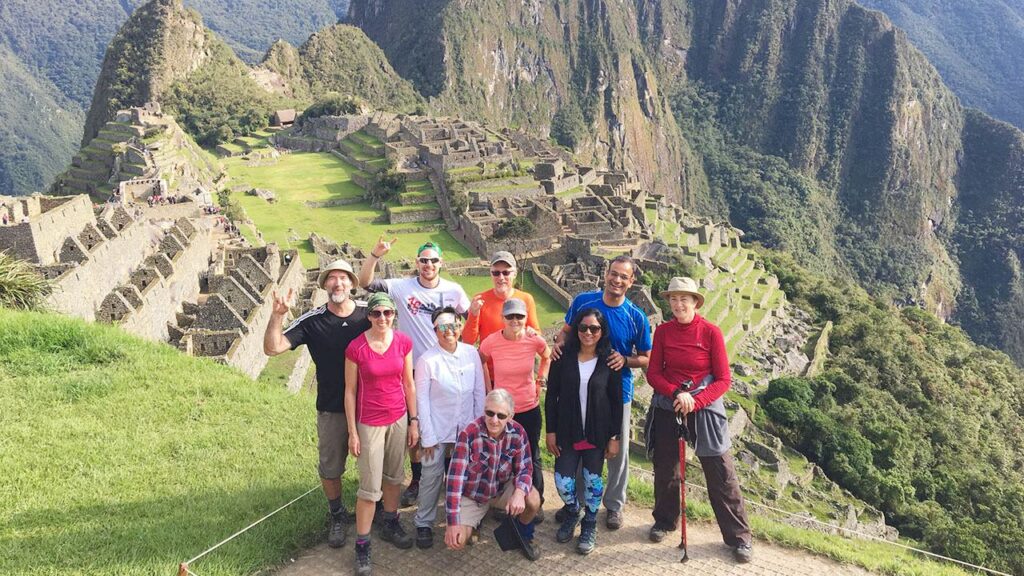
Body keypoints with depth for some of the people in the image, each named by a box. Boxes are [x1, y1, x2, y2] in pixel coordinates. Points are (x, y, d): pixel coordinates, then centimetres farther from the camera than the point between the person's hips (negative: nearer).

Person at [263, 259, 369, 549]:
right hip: (331, 409, 0)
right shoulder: (313, 321, -10)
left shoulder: (368, 314, -7)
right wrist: (277, 316, -31)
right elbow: (272, 348, -17)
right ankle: (337, 517, 36)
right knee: (330, 468, 13)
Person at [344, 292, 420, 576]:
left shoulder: (404, 342, -5)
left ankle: (390, 525, 39)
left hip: (399, 419, 4)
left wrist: (413, 421, 5)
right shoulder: (356, 347, -15)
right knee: (370, 487, 0)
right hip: (370, 423, -4)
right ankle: (362, 546, 14)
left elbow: (408, 384, 4)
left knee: (394, 475, 19)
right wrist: (352, 432, -7)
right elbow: (350, 391, -8)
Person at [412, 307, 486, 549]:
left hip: (467, 428, 3)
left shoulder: (471, 354, -5)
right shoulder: (427, 360, -13)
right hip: (438, 430, -3)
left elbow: (479, 391, 3)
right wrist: (427, 437, -9)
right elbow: (422, 401, -9)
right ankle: (424, 524, 22)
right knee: (431, 477, 4)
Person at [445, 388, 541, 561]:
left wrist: (519, 492, -36)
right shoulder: (469, 434, -28)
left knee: (533, 500, -26)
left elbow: (525, 468, -12)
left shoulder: (517, 432, -18)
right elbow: (455, 477, -28)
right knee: (456, 541, -19)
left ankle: (524, 536, 8)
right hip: (471, 495, -2)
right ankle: (474, 520, 18)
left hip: (502, 489, 2)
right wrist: (453, 522, -31)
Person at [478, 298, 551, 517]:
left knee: (531, 458, 14)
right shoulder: (491, 341, -16)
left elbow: (547, 358, 11)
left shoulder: (535, 340, -13)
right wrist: (489, 390, 1)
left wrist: (540, 381, 3)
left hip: (529, 408, 1)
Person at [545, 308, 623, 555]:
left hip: (597, 432, -1)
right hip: (568, 431, 1)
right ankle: (573, 511, 33)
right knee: (563, 482, 0)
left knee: (592, 479, 7)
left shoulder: (609, 361, -6)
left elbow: (616, 401, -2)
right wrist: (551, 431, -3)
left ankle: (590, 526, 31)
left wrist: (614, 437, -3)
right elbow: (552, 395, -1)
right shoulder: (564, 357, -5)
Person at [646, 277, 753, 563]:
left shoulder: (711, 332, -10)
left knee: (722, 475, 1)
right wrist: (676, 393, -17)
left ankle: (738, 537, 15)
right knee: (665, 468, 16)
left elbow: (723, 380, -8)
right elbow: (653, 373, 0)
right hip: (667, 408, 3)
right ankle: (664, 520, 38)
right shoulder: (663, 331, -1)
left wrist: (695, 402, -20)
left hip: (704, 408, -3)